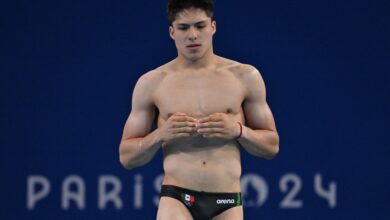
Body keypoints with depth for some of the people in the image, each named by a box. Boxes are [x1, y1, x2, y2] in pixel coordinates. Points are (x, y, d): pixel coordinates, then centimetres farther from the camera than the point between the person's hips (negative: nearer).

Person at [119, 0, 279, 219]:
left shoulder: (245, 77, 7)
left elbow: (272, 146, 11)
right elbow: (127, 156, 8)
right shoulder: (151, 83, 5)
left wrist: (238, 131, -9)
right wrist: (161, 135, -12)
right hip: (176, 200, -2)